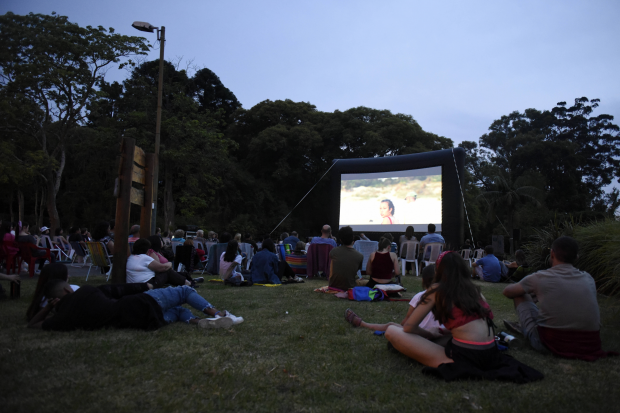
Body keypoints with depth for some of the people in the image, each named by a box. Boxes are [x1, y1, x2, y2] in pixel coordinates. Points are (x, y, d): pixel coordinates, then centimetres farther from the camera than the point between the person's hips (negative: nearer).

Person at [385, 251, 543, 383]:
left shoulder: (437, 290, 1)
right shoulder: (474, 289, 15)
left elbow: (409, 327, 1)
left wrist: (432, 335, 19)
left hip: (464, 355, -7)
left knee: (391, 331, -7)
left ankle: (452, 367, -14)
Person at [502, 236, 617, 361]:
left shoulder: (540, 277, -6)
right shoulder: (588, 279, 6)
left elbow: (508, 292, 9)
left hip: (549, 344, -4)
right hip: (588, 346, 4)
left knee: (520, 295, 12)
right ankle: (524, 327, 38)